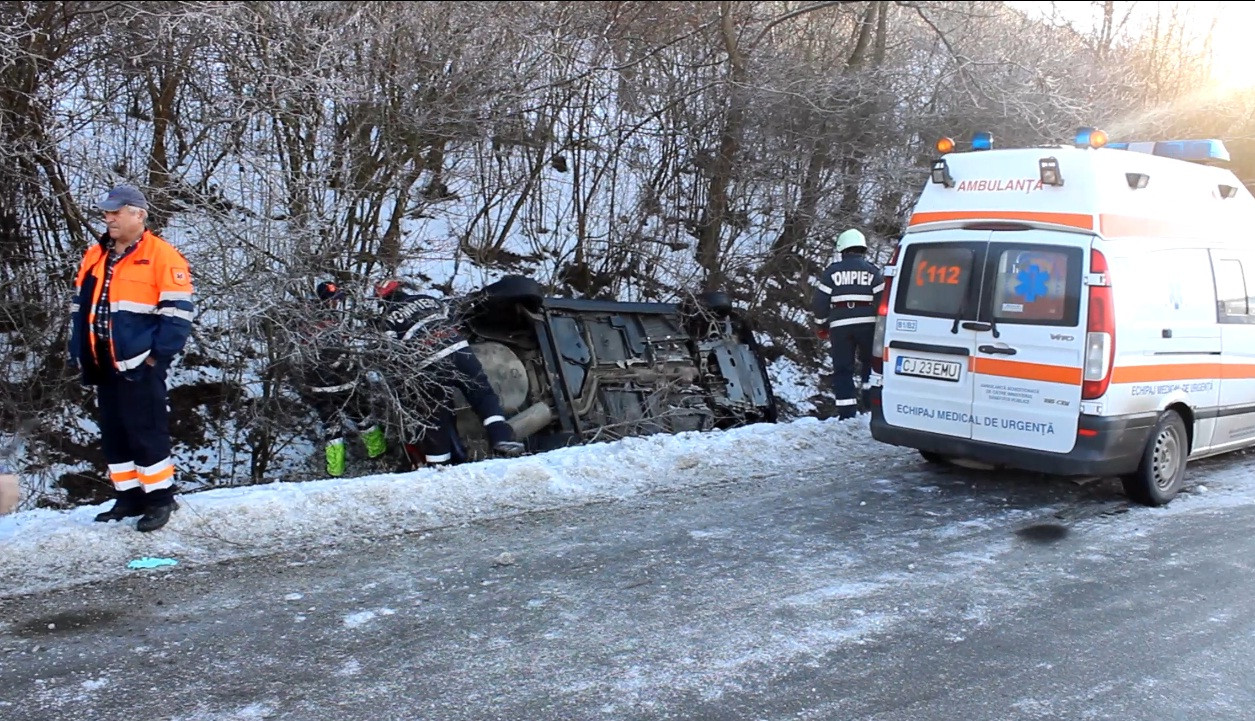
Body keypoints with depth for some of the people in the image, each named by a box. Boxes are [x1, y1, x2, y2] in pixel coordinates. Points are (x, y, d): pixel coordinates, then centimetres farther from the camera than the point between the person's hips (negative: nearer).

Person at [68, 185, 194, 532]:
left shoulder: (162, 257, -8)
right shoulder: (94, 256, 14)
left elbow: (176, 313, -12)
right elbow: (79, 308, 19)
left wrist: (157, 356, -15)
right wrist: (79, 353, 12)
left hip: (139, 365, -7)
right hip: (103, 365, 8)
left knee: (146, 433, -4)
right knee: (113, 434, 13)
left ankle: (160, 498, 7)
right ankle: (129, 496, 24)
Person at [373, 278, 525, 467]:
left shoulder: (388, 319, 14)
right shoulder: (429, 299, 25)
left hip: (428, 366, -2)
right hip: (458, 349, 2)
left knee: (435, 417, 8)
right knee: (483, 395, 13)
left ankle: (439, 467, 15)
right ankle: (502, 438, -1)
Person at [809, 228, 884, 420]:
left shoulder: (831, 272, 5)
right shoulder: (873, 271, 6)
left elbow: (819, 301, 2)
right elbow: (882, 300, 2)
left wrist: (821, 325, 15)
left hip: (839, 326, 0)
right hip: (867, 324, 0)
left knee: (842, 369, 5)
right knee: (870, 361, 22)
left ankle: (846, 414, 3)